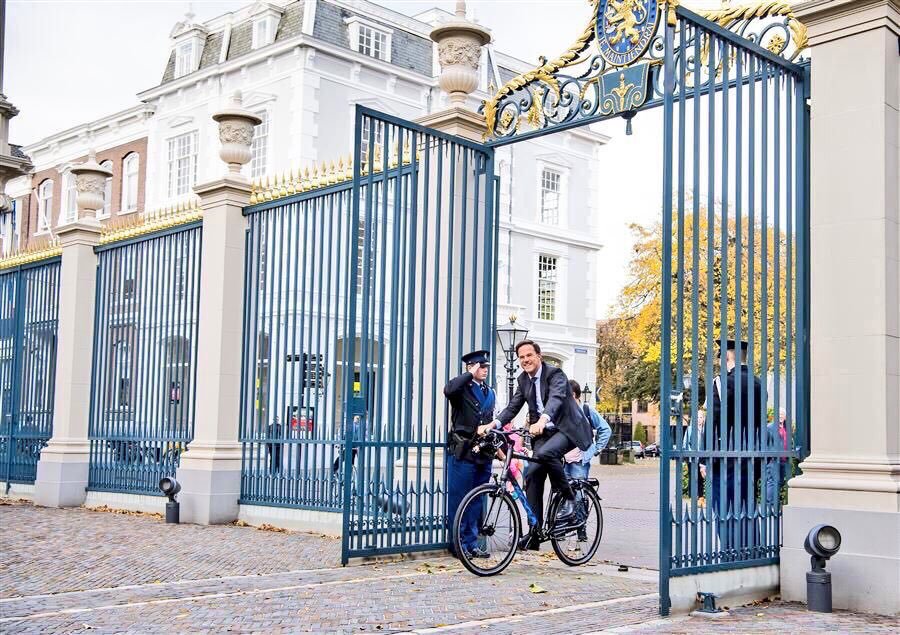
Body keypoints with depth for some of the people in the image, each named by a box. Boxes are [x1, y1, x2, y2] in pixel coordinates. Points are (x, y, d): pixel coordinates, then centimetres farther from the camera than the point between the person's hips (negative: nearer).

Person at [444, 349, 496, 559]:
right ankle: (459, 544, 6)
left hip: (483, 454, 7)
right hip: (462, 453, -7)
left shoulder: (490, 393, 18)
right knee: (459, 499, -1)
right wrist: (470, 374, -19)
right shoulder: (462, 389, -4)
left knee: (476, 501, 11)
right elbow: (449, 390, -29)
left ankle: (471, 543, 19)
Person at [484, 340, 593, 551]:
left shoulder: (555, 374, -14)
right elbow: (512, 407, 4)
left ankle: (570, 502, -16)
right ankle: (535, 533, -1)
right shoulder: (523, 379, 8)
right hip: (544, 433, 7)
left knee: (545, 453, -34)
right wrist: (493, 424, -15)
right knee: (532, 474, -6)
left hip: (567, 429, -7)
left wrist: (542, 421, -51)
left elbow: (556, 398, -32)